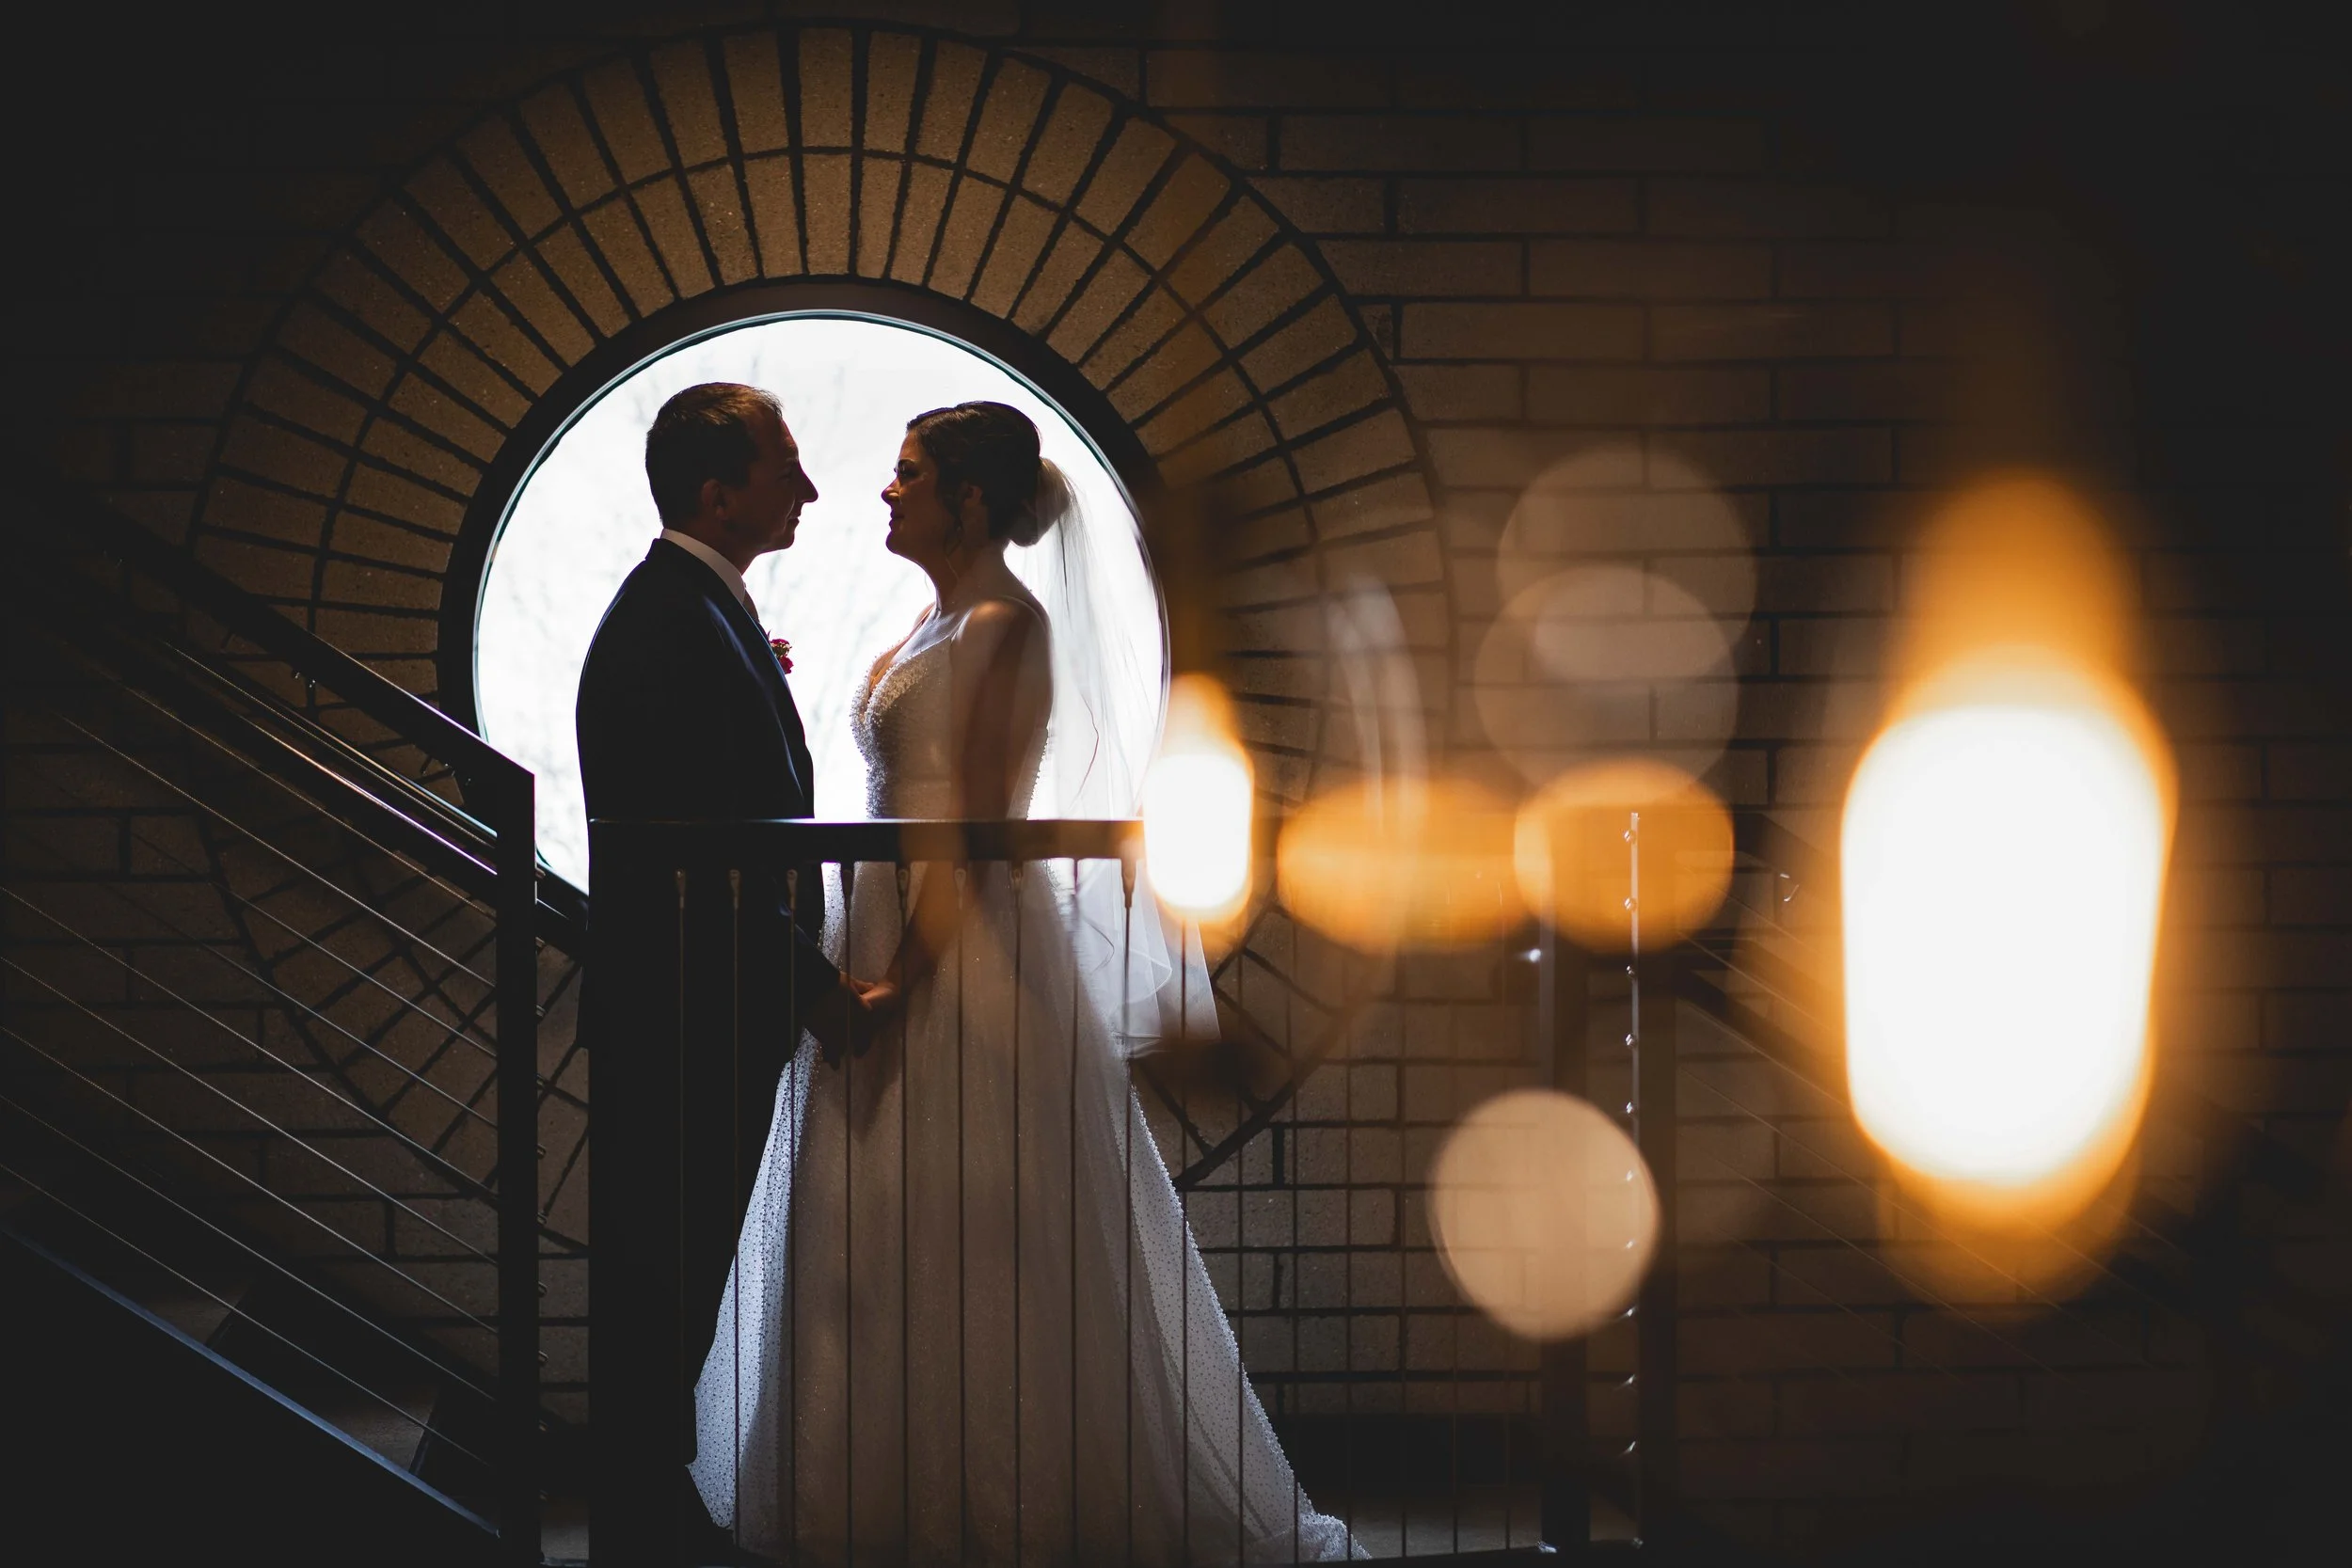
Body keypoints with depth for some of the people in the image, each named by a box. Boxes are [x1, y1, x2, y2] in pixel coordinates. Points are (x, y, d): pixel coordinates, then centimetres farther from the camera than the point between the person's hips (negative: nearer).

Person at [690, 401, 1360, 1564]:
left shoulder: (1006, 623, -12)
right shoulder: (937, 623, 15)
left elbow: (978, 825, -17)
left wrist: (901, 986, -21)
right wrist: (871, 974, 16)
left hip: (967, 958, -9)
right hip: (895, 936, 9)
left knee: (961, 1252, -4)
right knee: (876, 1250, 11)